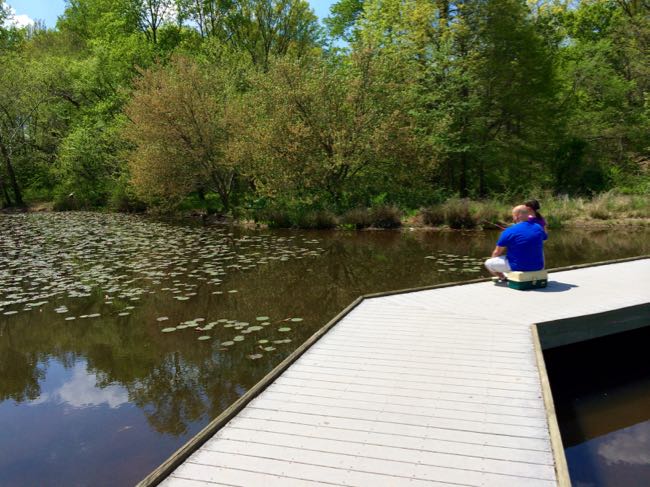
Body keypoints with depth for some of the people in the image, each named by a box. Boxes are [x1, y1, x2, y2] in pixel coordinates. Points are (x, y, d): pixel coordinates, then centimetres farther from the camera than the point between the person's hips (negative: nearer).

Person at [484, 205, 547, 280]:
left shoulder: (509, 231, -15)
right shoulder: (538, 228, -1)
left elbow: (496, 253, -7)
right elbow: (544, 238, 23)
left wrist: (493, 260, 15)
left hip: (518, 267, -6)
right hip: (538, 267, 6)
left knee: (488, 263, 9)